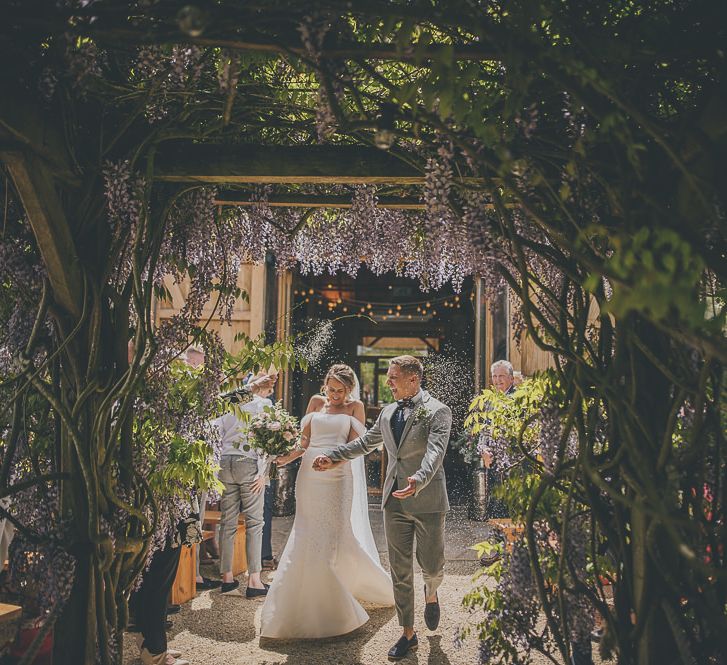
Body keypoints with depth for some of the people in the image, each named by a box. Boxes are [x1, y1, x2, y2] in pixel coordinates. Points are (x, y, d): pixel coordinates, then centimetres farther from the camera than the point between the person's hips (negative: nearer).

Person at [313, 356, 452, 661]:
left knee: (432, 566, 7)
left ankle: (431, 594, 43)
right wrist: (333, 457, 15)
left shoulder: (438, 411, -10)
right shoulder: (388, 412, 10)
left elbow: (435, 451, -24)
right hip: (395, 500, 5)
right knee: (400, 571, 10)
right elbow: (366, 442, 21)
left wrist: (419, 480, -41)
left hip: (427, 500, -5)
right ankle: (408, 634, 24)